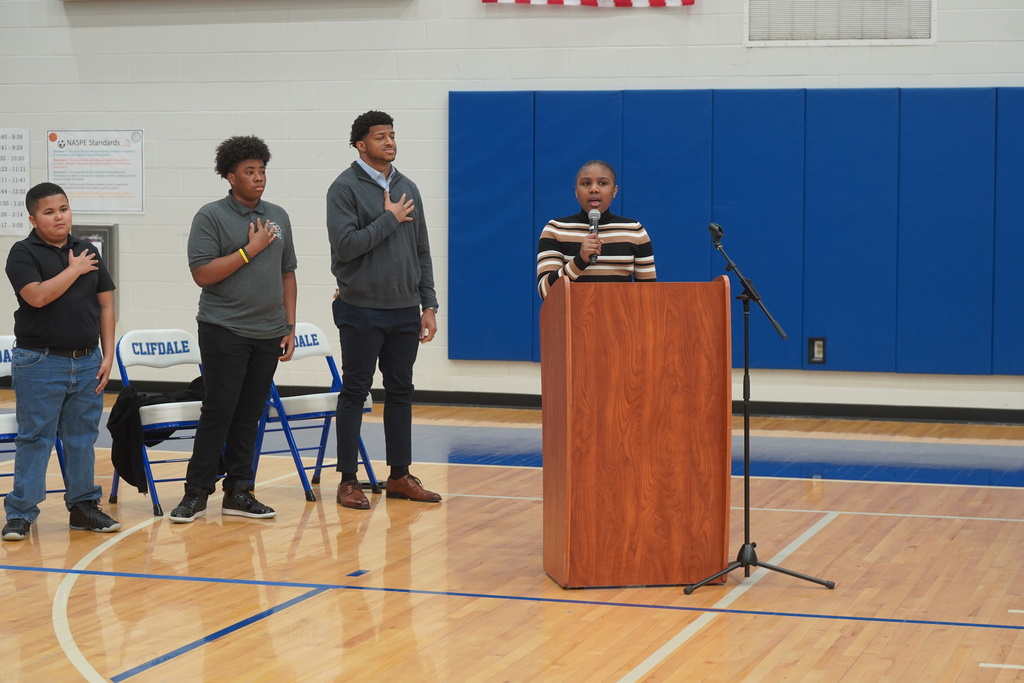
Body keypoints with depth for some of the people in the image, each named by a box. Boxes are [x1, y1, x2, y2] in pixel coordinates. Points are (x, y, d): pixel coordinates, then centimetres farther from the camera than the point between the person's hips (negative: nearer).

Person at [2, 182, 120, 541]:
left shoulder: (88, 252, 10)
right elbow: (38, 296, -20)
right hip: (40, 363, -5)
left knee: (83, 437, 11)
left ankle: (83, 504, 21)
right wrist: (73, 270, -10)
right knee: (34, 438, -1)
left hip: (87, 362, 5)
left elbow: (106, 305, 11)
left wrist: (108, 356, 4)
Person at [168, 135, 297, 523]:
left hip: (268, 333, 5)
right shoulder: (211, 217, -5)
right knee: (219, 411, -5)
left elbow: (287, 274, 16)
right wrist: (250, 249, -14)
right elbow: (202, 273, -14)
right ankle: (197, 491, 3)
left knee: (249, 415, 8)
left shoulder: (278, 217, 12)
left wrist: (290, 326, 10)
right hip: (225, 331, -5)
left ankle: (238, 492, 14)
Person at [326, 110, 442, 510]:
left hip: (405, 311, 6)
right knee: (355, 392, 1)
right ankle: (348, 480, 7)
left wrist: (428, 304, 7)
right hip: (362, 310, -6)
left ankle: (399, 476, 18)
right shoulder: (345, 188, -7)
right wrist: (389, 219, -13)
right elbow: (345, 245, -19)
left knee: (401, 392, 10)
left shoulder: (408, 188, 11)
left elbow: (422, 250, 13)